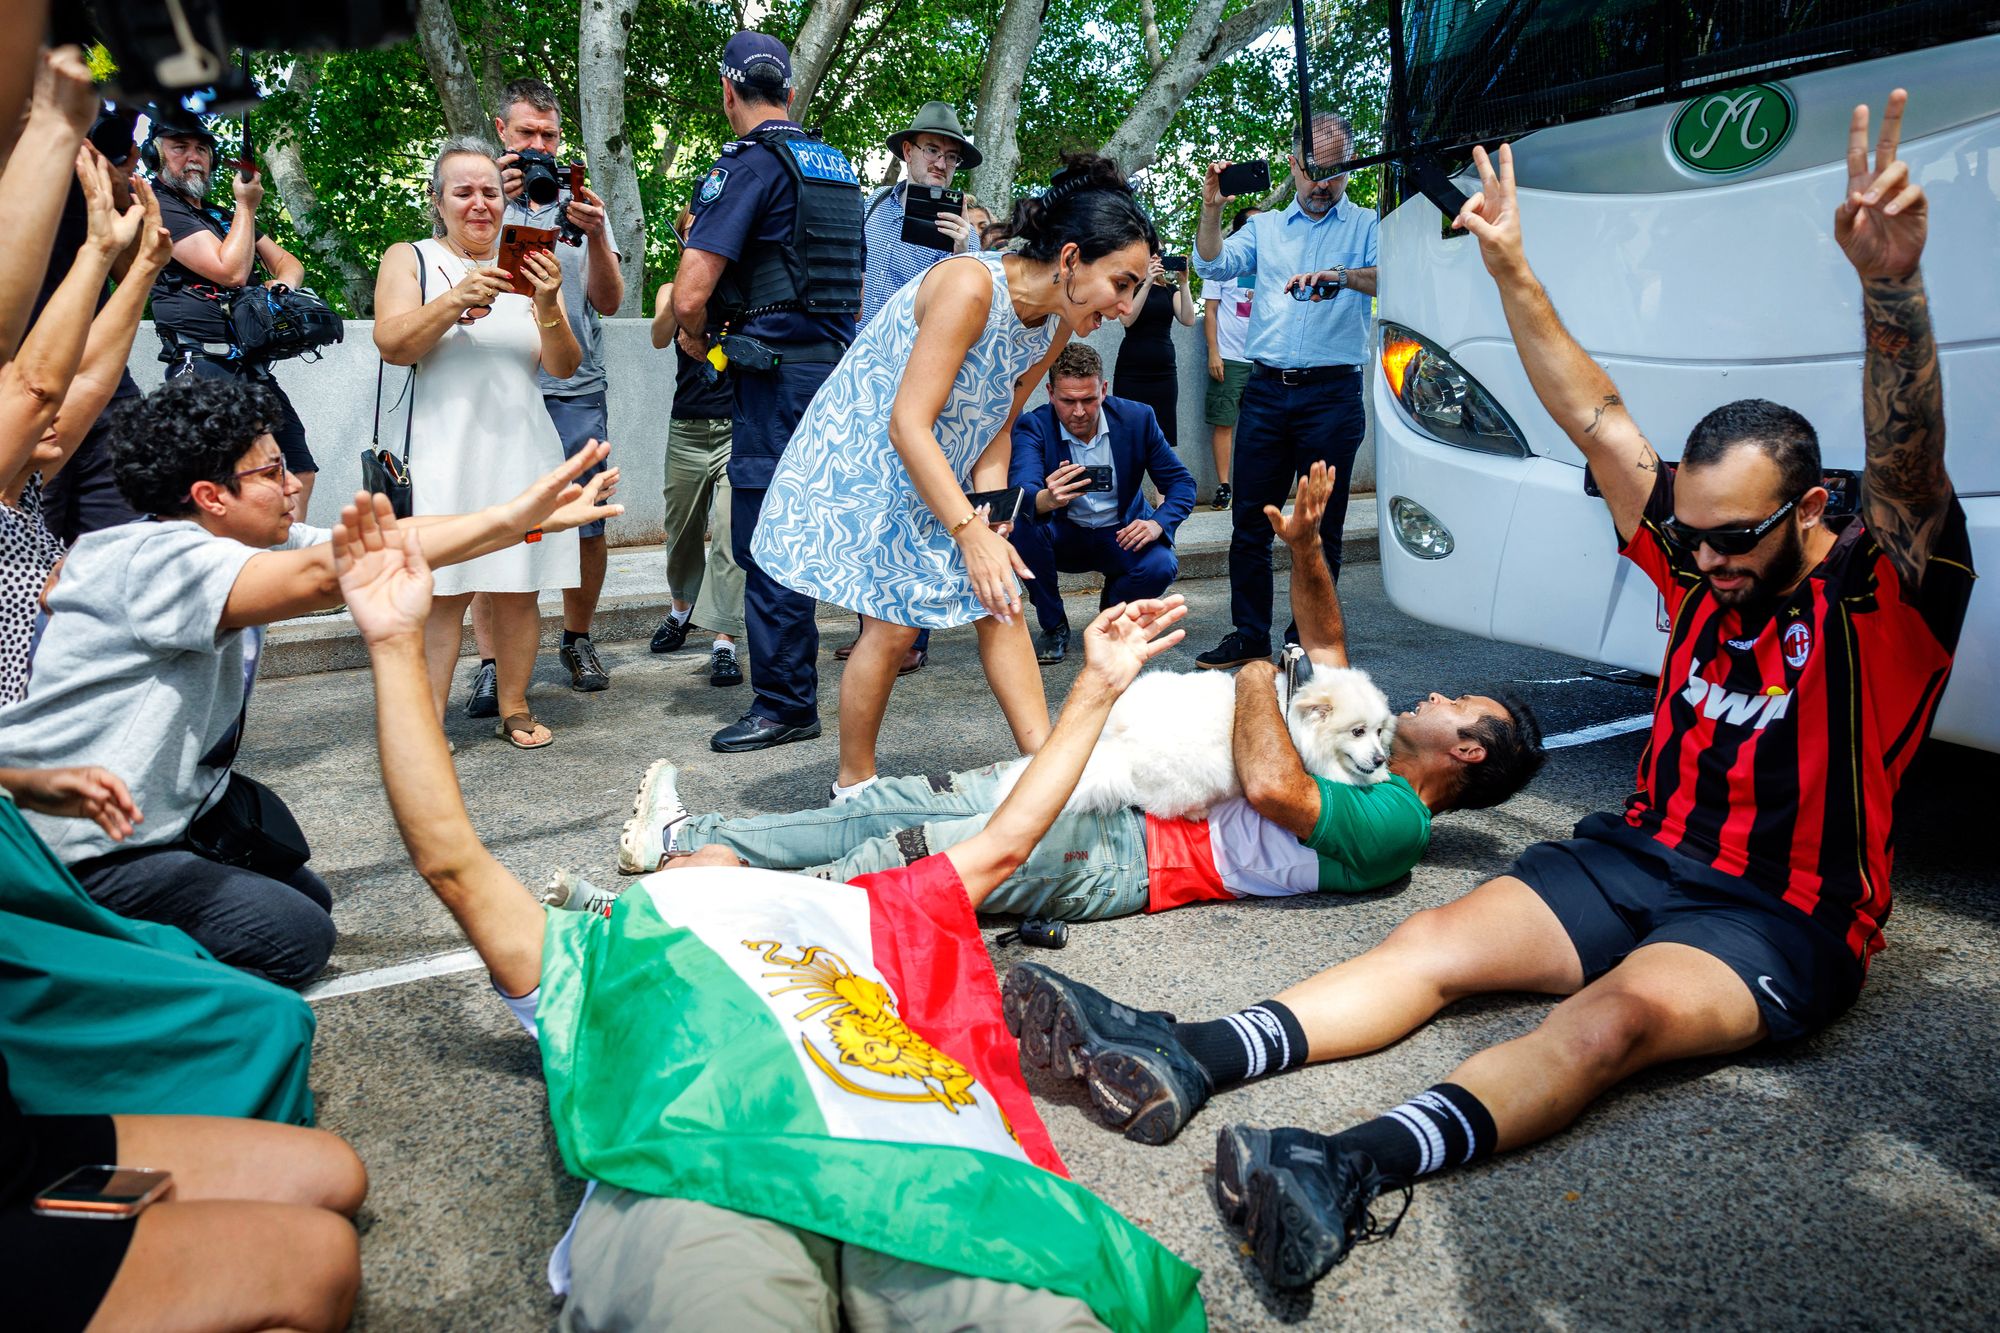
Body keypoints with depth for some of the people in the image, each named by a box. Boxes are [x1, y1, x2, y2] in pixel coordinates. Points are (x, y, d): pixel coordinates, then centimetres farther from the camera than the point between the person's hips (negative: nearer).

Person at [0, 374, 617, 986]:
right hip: (79, 853, -9)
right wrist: (513, 516, -43)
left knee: (307, 897, 16)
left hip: (178, 809, 9)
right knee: (297, 938, -12)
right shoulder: (154, 560, -29)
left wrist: (529, 519, -14)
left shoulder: (248, 541, -1)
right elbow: (323, 573, -42)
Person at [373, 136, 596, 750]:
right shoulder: (408, 259, 10)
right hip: (444, 450, -2)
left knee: (520, 590, 3)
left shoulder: (529, 265, 14)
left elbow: (565, 367, 6)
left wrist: (548, 307, -11)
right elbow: (392, 344, -5)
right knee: (442, 592, -8)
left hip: (525, 447, 2)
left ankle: (514, 709, 15)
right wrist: (458, 300, -17)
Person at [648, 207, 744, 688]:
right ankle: (681, 607, 40)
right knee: (682, 532, 14)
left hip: (736, 429, -2)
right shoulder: (673, 290, 10)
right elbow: (660, 336, -10)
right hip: (686, 431, 3)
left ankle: (724, 642, -9)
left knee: (730, 536, -10)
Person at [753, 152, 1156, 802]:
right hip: (862, 462, -8)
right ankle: (854, 786, 8)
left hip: (938, 472, 8)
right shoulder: (969, 286, -29)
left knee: (1000, 601, 0)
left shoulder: (1056, 327, -4)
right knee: (895, 620, -10)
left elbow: (997, 428, 4)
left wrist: (989, 516, -13)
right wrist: (970, 531, -38)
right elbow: (908, 425, -33)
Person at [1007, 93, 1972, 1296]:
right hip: (1640, 856, 6)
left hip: (1781, 918, -6)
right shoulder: (1700, 566, 8)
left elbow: (1911, 466, -29)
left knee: (1620, 1013, -36)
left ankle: (1362, 1170, -56)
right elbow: (1595, 417, 6)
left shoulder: (1882, 595, -8)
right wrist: (1513, 270, 0)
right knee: (1437, 941, -16)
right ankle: (1193, 1060, -30)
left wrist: (1892, 285, -47)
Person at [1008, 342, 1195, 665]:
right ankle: (1053, 626, -8)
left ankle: (1113, 608, 8)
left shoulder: (1137, 418, -11)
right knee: (1021, 524, -31)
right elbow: (1020, 492, -33)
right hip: (1064, 537, 0)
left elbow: (1182, 483, -5)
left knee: (1161, 566, -30)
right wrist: (1046, 499, -58)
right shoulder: (1032, 427, -16)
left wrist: (1157, 523, -26)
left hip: (1122, 535, 1)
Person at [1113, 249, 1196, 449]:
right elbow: (1127, 319, -14)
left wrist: (1183, 284, -11)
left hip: (1164, 371, 3)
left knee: (1164, 436, -3)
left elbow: (1188, 320, -1)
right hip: (1132, 372, -3)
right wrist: (1147, 283, -19)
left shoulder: (1169, 289, 14)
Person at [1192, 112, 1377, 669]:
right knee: (1249, 519, 4)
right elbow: (1213, 267, 3)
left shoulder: (1367, 225, 8)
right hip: (1266, 390, 3)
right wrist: (1211, 208, -12)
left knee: (1320, 528, 2)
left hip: (1332, 393, -3)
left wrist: (1345, 276, -31)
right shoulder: (1266, 227, 17)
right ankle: (1249, 635, 14)